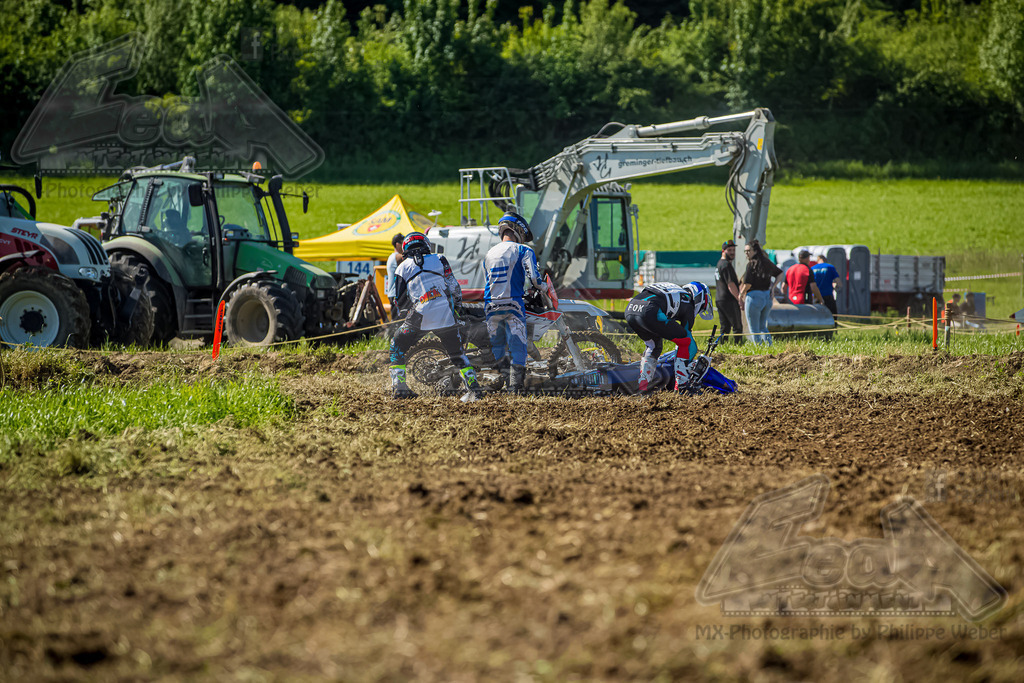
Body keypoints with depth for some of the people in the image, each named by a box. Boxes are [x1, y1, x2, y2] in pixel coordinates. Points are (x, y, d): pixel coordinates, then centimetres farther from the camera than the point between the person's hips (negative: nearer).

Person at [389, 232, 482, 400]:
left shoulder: (403, 268, 11)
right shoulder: (439, 260, 11)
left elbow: (400, 301, 9)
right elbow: (453, 286, 6)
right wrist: (456, 300, 26)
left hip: (421, 316, -2)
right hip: (446, 315, 2)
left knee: (397, 348, 17)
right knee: (456, 353, 17)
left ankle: (399, 386, 6)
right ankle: (473, 387, 8)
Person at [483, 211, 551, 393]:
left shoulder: (489, 254, 16)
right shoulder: (523, 250, -1)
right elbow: (533, 277, -12)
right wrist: (543, 287, 8)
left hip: (490, 304, 5)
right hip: (513, 305, -4)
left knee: (497, 347, 16)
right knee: (518, 346, -2)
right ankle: (515, 385, -10)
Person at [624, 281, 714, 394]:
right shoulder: (688, 305, 19)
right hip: (649, 312, -8)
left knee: (653, 346, 32)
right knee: (686, 341, 8)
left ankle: (643, 385, 21)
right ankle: (681, 387, 7)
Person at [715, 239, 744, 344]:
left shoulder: (719, 264, 19)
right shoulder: (726, 265, -13)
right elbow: (730, 285, -19)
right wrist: (739, 300, -19)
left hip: (719, 300, 10)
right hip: (729, 300, -10)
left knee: (725, 328, 11)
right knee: (737, 327, -7)